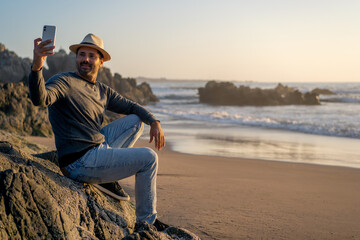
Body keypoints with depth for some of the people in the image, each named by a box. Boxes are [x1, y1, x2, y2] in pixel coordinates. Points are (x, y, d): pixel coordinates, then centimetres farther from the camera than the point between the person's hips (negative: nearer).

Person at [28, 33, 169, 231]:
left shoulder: (103, 91, 13)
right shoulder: (64, 82, -12)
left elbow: (131, 106, 22)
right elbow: (40, 98, -33)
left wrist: (154, 122, 3)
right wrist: (36, 66, -52)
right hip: (79, 164, -9)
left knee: (135, 120, 16)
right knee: (148, 158, -5)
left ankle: (108, 176, 2)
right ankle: (146, 221, 9)